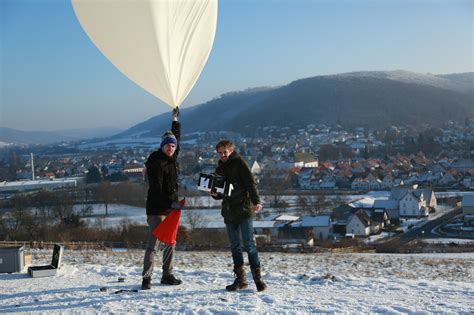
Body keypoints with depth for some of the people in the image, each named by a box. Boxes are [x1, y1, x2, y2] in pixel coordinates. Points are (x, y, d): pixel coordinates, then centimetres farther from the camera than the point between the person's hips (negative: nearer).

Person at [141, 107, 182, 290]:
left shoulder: (172, 158, 10)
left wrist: (175, 120, 37)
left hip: (171, 207, 8)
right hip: (156, 208, -8)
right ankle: (146, 278, -8)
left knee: (170, 243, 12)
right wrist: (170, 203, -28)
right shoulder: (156, 162, -14)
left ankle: (167, 275, 20)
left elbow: (177, 137, 30)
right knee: (153, 243, -9)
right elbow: (155, 189, -20)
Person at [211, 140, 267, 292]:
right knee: (235, 247, 8)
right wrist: (215, 194, 0)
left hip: (244, 210, -7)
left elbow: (251, 182, -11)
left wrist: (256, 201, -24)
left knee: (249, 245, -8)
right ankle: (240, 279, 13)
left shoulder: (239, 163, -2)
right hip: (229, 213, 7)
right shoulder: (219, 169, 17)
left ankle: (257, 277, -4)